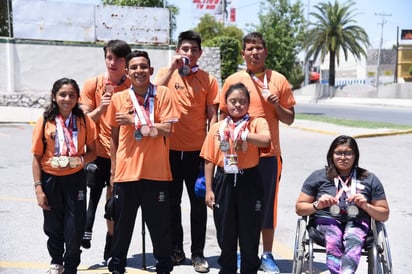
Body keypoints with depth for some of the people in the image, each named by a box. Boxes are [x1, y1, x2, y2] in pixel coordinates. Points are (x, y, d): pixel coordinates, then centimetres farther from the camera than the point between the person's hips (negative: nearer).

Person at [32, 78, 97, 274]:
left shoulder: (84, 121, -2)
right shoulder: (45, 122, -6)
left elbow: (92, 152, 4)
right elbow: (37, 157, -3)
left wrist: (80, 160, -17)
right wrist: (38, 187, -7)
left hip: (75, 179, 0)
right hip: (50, 179, 0)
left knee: (74, 228, 2)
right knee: (53, 226, 14)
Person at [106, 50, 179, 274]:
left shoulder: (163, 94, -2)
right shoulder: (118, 98, 3)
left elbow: (166, 129, -10)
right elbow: (114, 136, 9)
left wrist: (134, 121, -15)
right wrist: (113, 168, 7)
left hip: (156, 171, -1)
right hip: (125, 171, 2)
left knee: (160, 223, 8)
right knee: (122, 223, 12)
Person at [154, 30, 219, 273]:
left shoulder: (208, 79, 3)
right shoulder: (166, 73, 3)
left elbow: (212, 116, 3)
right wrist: (173, 67, -17)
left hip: (197, 150, 0)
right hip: (170, 148, 1)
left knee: (199, 202, 4)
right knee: (172, 201, 9)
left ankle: (198, 253, 14)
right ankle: (176, 249, 23)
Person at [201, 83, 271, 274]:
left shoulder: (257, 123, -1)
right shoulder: (217, 127, 6)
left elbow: (265, 140, -24)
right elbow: (209, 160, 5)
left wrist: (240, 134, -24)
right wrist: (208, 189, 1)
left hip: (249, 181, -2)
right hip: (224, 181, 2)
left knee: (249, 232, 7)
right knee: (225, 233, 12)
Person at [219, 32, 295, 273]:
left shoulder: (279, 80, 5)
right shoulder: (233, 81, 3)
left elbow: (289, 119, 8)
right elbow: (224, 117, 8)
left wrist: (276, 104, -11)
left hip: (269, 153, 0)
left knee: (268, 204, 6)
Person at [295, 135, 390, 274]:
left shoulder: (369, 179, 16)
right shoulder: (318, 177, 14)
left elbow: (384, 215, 15)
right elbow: (299, 208, 13)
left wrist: (366, 206, -4)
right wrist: (317, 205, -7)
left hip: (357, 222, 0)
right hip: (327, 219, 0)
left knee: (353, 240, -36)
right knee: (333, 241, -36)